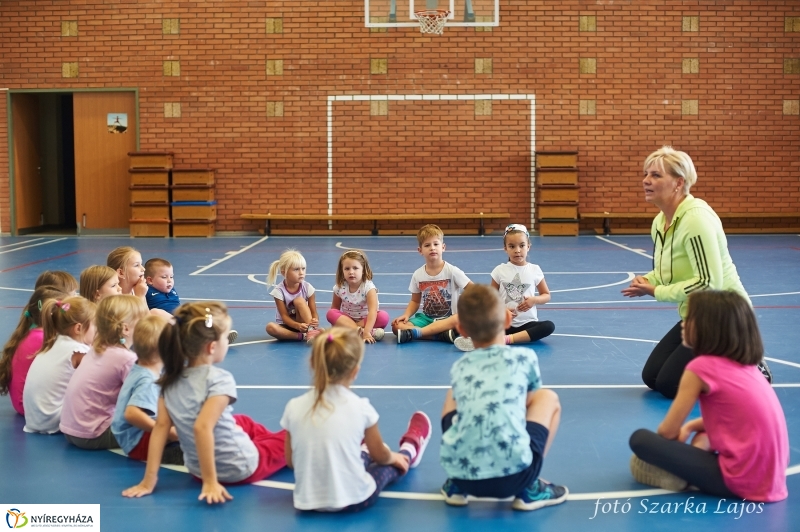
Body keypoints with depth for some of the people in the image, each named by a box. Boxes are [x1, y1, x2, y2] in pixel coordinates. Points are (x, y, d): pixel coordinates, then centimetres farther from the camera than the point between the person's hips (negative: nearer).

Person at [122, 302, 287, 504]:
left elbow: (161, 425, -8)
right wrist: (210, 482, -30)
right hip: (242, 468, -7)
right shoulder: (219, 380, -25)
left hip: (196, 469, 7)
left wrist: (150, 480, -7)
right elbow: (202, 427, -34)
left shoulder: (171, 379, -6)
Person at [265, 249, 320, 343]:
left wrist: (315, 321, -35)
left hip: (303, 323, 0)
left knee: (299, 300, -24)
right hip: (287, 326, 0)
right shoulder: (279, 291, -13)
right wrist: (298, 326, -36)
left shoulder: (307, 287, -9)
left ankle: (311, 330, -38)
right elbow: (284, 316, -16)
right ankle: (303, 336, -33)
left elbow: (314, 312, -9)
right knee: (270, 327, -32)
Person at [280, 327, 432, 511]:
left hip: (308, 501, 4)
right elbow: (380, 456, 3)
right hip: (354, 500, -3)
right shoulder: (360, 408, -15)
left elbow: (291, 461, 4)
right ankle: (410, 449, 57)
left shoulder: (294, 407, -9)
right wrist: (393, 457, 26)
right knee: (391, 464, 28)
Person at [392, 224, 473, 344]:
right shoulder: (418, 275, 2)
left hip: (448, 319, -3)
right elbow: (415, 301, 12)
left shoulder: (452, 271, -6)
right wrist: (406, 315, -6)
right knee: (397, 326, -22)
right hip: (426, 318, 3)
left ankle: (414, 332, -37)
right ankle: (444, 334, -29)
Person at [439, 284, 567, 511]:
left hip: (460, 472, 3)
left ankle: (455, 486, 23)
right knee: (548, 397, 24)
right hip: (512, 473, -3)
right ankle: (529, 490, 16)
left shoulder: (458, 368, 15)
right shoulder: (524, 357, 9)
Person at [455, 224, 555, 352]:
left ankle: (506, 339, -39)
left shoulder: (534, 270, 3)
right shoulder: (500, 270, 2)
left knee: (549, 326, -31)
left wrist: (534, 300, -11)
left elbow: (546, 295, 11)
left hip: (527, 323, 0)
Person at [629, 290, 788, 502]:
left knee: (640, 439, -6)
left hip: (742, 480, -8)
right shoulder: (746, 366, 13)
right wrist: (690, 427, 15)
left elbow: (668, 431, -2)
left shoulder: (701, 367, -10)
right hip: (770, 477, 8)